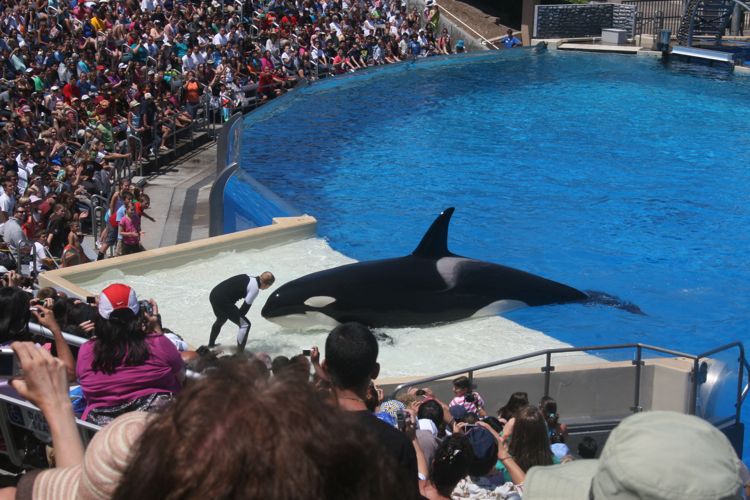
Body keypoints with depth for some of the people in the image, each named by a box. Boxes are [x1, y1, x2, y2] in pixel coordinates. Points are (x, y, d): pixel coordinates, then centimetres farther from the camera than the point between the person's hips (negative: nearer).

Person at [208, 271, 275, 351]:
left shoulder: (248, 277, 12)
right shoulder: (255, 288, -11)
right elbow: (246, 306, -9)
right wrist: (239, 316, 6)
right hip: (223, 301, -9)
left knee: (221, 320, 37)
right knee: (245, 324, -1)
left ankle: (211, 343, 58)